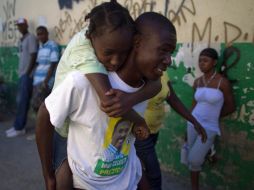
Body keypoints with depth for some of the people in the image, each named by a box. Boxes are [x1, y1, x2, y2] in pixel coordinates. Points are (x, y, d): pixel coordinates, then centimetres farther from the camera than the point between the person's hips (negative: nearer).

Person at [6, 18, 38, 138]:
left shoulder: (31, 38, -8)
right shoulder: (21, 40, 18)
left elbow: (33, 57, -14)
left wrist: (27, 73, -15)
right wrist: (21, 72, 13)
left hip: (27, 74, -9)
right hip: (22, 74, 9)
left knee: (22, 101, -8)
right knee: (20, 100, 10)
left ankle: (19, 128, -4)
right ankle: (18, 126, 15)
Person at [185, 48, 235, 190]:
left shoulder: (223, 82, -14)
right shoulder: (197, 82, 2)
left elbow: (231, 107, -5)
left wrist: (212, 116, 5)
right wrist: (191, 121, 11)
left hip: (209, 128, -5)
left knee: (193, 160, -8)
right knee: (192, 160, 10)